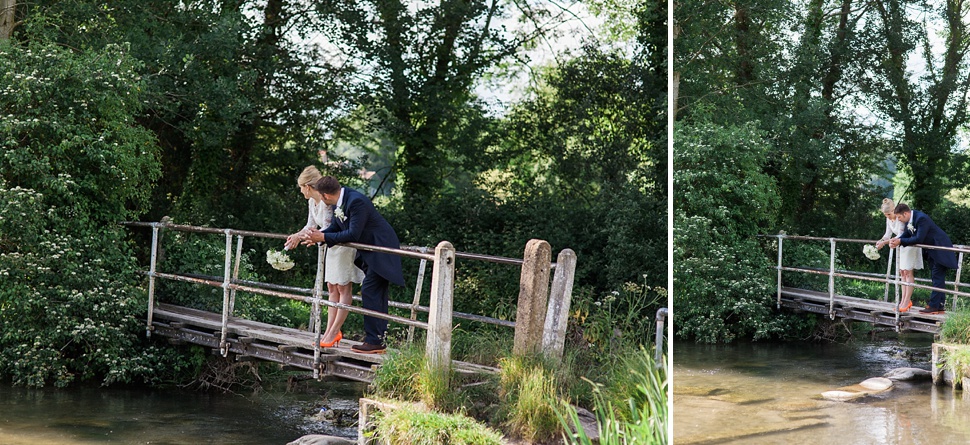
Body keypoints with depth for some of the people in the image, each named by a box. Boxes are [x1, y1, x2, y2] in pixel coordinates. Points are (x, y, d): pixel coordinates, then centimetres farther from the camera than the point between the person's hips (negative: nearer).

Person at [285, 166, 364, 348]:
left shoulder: (327, 201, -23)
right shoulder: (312, 202, 6)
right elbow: (311, 226, 15)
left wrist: (301, 237, -24)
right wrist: (297, 236, -2)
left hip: (345, 244, -10)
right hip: (334, 246, 10)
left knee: (343, 287, -4)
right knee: (332, 287, 9)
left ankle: (334, 331, -2)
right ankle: (329, 331, 13)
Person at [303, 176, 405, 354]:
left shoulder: (356, 201, -27)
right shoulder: (339, 202, 2)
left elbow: (353, 234, -28)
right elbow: (335, 226, 10)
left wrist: (324, 237, -22)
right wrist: (318, 235, -8)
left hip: (381, 250, -10)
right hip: (369, 252, 10)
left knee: (370, 291, -12)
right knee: (376, 294, 13)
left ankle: (375, 342, -10)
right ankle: (379, 337, 19)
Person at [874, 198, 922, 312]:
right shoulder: (889, 219, 0)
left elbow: (900, 237, -28)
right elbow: (888, 234, 5)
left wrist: (884, 242, -33)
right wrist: (881, 241, -16)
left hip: (910, 245, -9)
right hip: (901, 245, 9)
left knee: (907, 272, -8)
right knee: (902, 272, 7)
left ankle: (907, 301, -6)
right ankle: (904, 300, 10)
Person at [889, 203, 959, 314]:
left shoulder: (921, 218, -29)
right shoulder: (909, 220, -2)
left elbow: (919, 239, -32)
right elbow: (907, 233, 4)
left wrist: (901, 241, -28)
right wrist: (897, 240, -16)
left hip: (940, 250, -10)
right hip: (931, 251, 10)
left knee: (938, 278, -9)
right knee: (937, 278, 12)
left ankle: (934, 306, -9)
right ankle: (939, 306, 17)